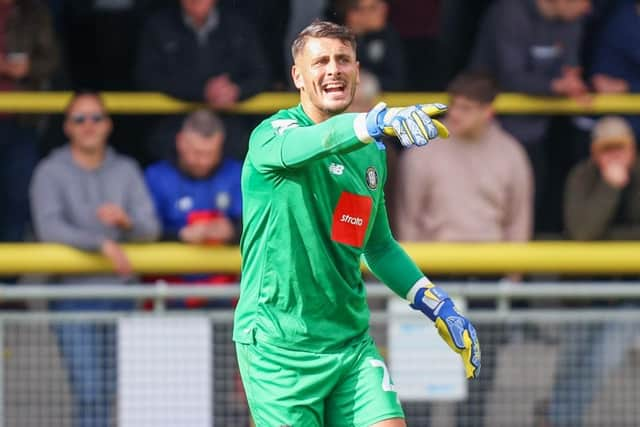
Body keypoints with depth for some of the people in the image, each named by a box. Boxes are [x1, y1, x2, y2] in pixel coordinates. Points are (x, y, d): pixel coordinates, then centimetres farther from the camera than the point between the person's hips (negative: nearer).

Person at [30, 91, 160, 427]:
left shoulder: (126, 171, 9)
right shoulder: (50, 172, -2)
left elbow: (151, 229, 2)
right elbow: (48, 228, -16)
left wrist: (126, 221, -21)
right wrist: (103, 244, -25)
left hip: (119, 291, 4)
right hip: (74, 295, -4)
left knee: (108, 394, 6)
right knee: (88, 394, -12)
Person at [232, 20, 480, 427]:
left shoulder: (372, 154, 11)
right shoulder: (271, 135, -9)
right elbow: (300, 144, -35)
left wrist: (436, 304, 14)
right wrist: (377, 122, -53)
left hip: (351, 343, 5)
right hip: (279, 347, -5)